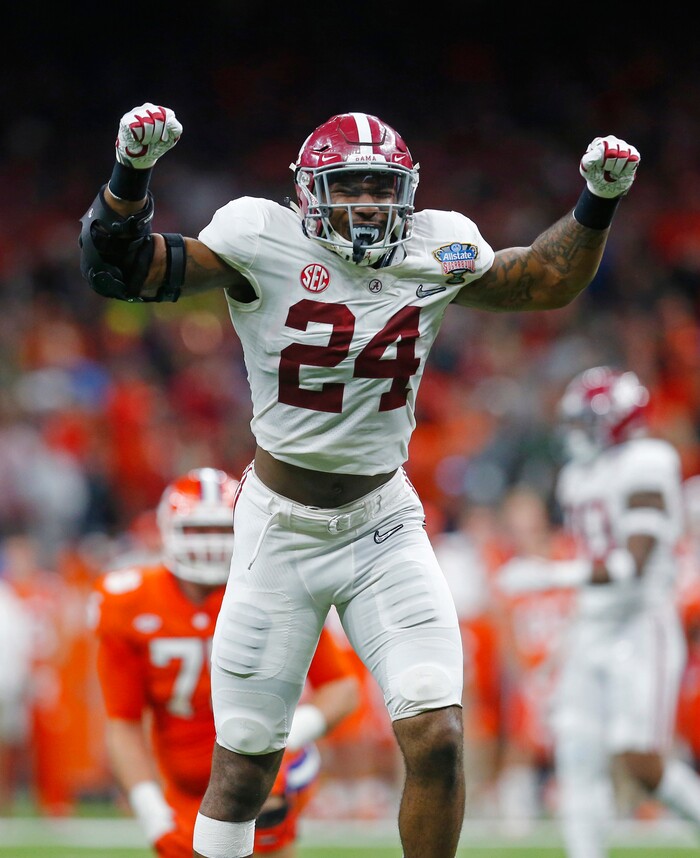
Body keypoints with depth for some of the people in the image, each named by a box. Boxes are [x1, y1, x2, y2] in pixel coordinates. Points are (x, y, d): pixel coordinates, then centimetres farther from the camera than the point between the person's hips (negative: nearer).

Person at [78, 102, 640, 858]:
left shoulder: (433, 253, 0)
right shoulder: (266, 244, -11)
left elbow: (548, 281, 15)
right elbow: (121, 270, -12)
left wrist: (598, 202, 3)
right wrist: (132, 172, -25)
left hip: (384, 526, 2)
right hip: (282, 532, -2)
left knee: (436, 738, -12)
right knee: (244, 764, 3)